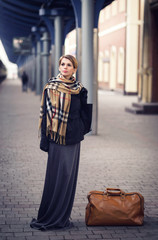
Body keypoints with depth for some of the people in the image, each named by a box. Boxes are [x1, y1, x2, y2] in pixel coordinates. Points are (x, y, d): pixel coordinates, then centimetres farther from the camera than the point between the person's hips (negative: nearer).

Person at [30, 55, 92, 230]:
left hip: (73, 138, 4)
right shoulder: (51, 87, -3)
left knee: (69, 176, 7)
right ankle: (49, 217, 7)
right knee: (56, 175, -3)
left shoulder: (80, 90, 6)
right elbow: (46, 112, -5)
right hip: (57, 137, -4)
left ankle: (63, 216, 18)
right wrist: (44, 138, -8)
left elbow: (83, 113, 13)